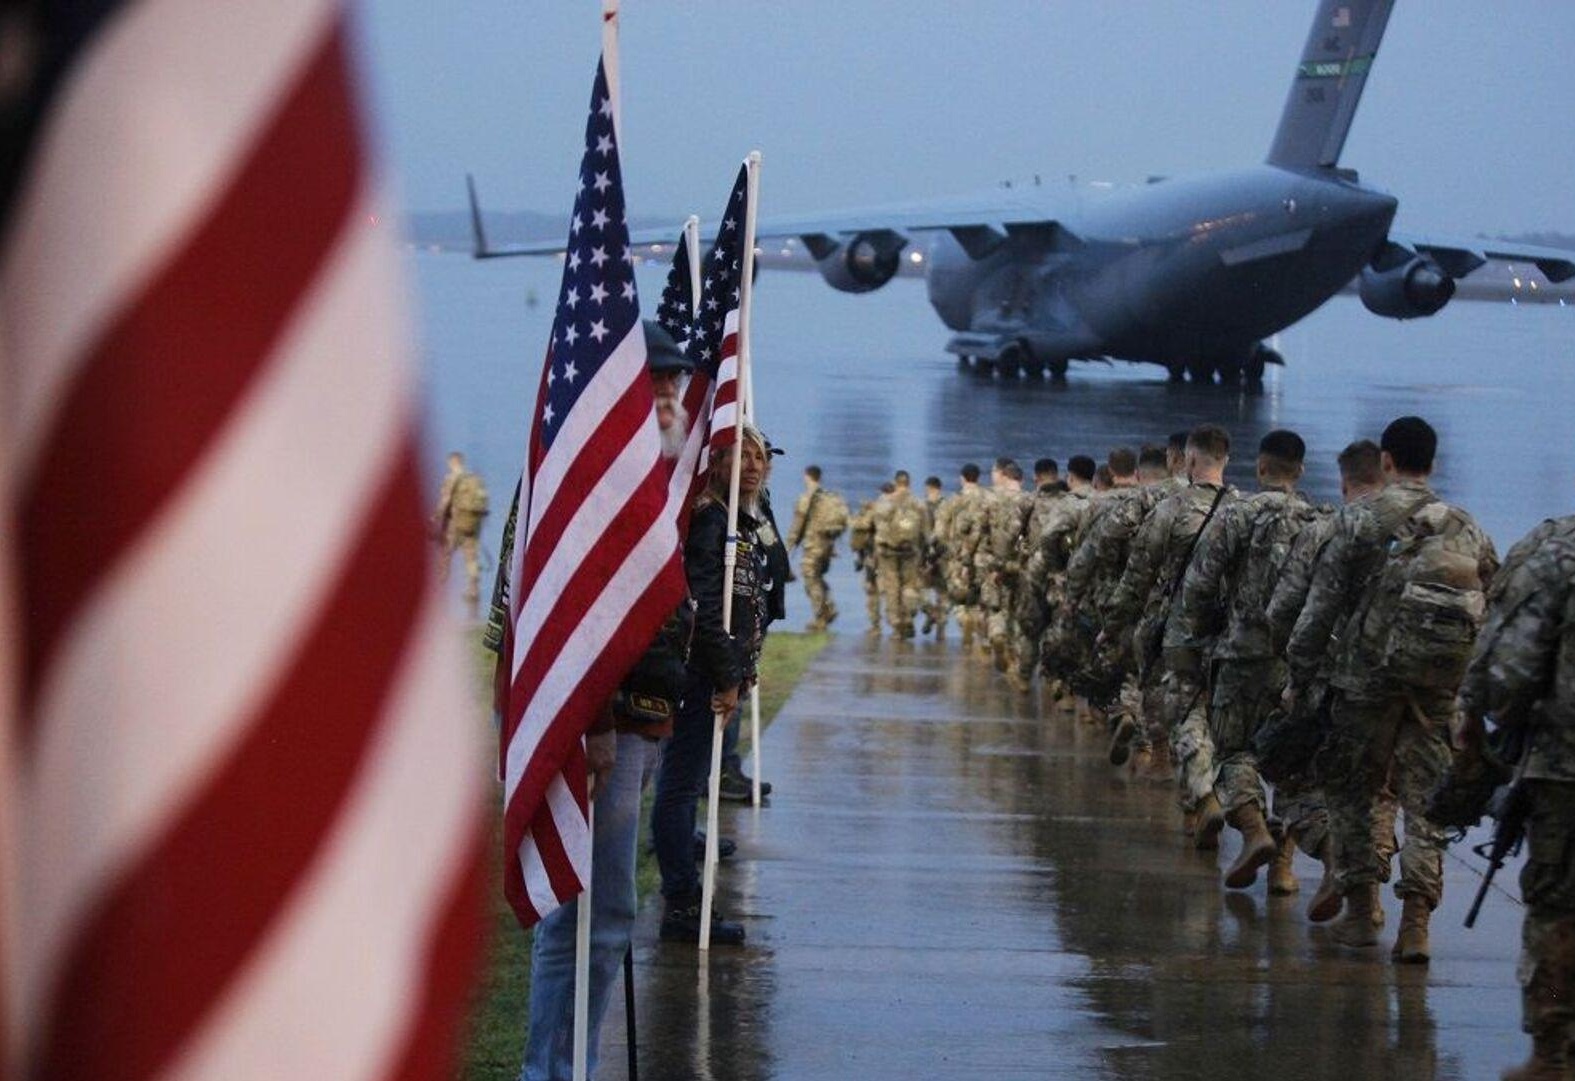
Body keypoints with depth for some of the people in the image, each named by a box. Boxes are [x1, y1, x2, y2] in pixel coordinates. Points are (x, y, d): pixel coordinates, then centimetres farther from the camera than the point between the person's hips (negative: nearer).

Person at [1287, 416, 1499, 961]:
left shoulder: (1362, 522, -2)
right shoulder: (1467, 530, 10)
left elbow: (1322, 605, -3)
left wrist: (1299, 677, 3)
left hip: (1369, 676, -3)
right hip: (1441, 687, 3)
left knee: (1352, 789, 11)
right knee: (1425, 798, 5)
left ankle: (1362, 908, 11)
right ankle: (1416, 921, -3)